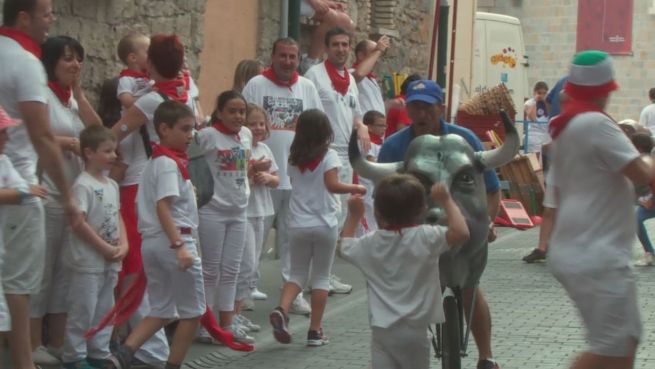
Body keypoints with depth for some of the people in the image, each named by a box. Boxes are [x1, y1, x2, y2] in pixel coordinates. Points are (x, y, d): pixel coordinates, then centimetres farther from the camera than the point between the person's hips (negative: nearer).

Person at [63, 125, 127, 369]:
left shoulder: (112, 185, 11)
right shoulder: (83, 185, -14)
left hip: (111, 262, 8)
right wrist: (105, 248, -17)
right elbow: (78, 222, -19)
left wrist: (123, 244, -2)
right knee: (83, 311, -3)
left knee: (104, 310, 14)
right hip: (89, 261, -8)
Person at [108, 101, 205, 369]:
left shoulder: (154, 162, 16)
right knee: (192, 311, 5)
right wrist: (179, 246, -30)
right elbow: (162, 207, -23)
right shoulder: (170, 163, -14)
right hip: (172, 240, -9)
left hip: (152, 242, 9)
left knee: (161, 311, 13)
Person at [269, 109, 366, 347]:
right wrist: (356, 188, -4)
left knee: (297, 274, 14)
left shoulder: (294, 158, 6)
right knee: (321, 276, 7)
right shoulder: (328, 155, -7)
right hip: (324, 224, -3)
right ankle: (315, 331, 7)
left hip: (298, 224, 3)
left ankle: (281, 310, -13)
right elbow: (332, 185, -17)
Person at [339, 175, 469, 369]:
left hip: (381, 329, 3)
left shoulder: (369, 244, 1)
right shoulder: (424, 238, -13)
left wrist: (353, 216, 27)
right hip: (412, 329, -3)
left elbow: (343, 247, 20)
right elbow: (461, 233, -24)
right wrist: (446, 201, -14)